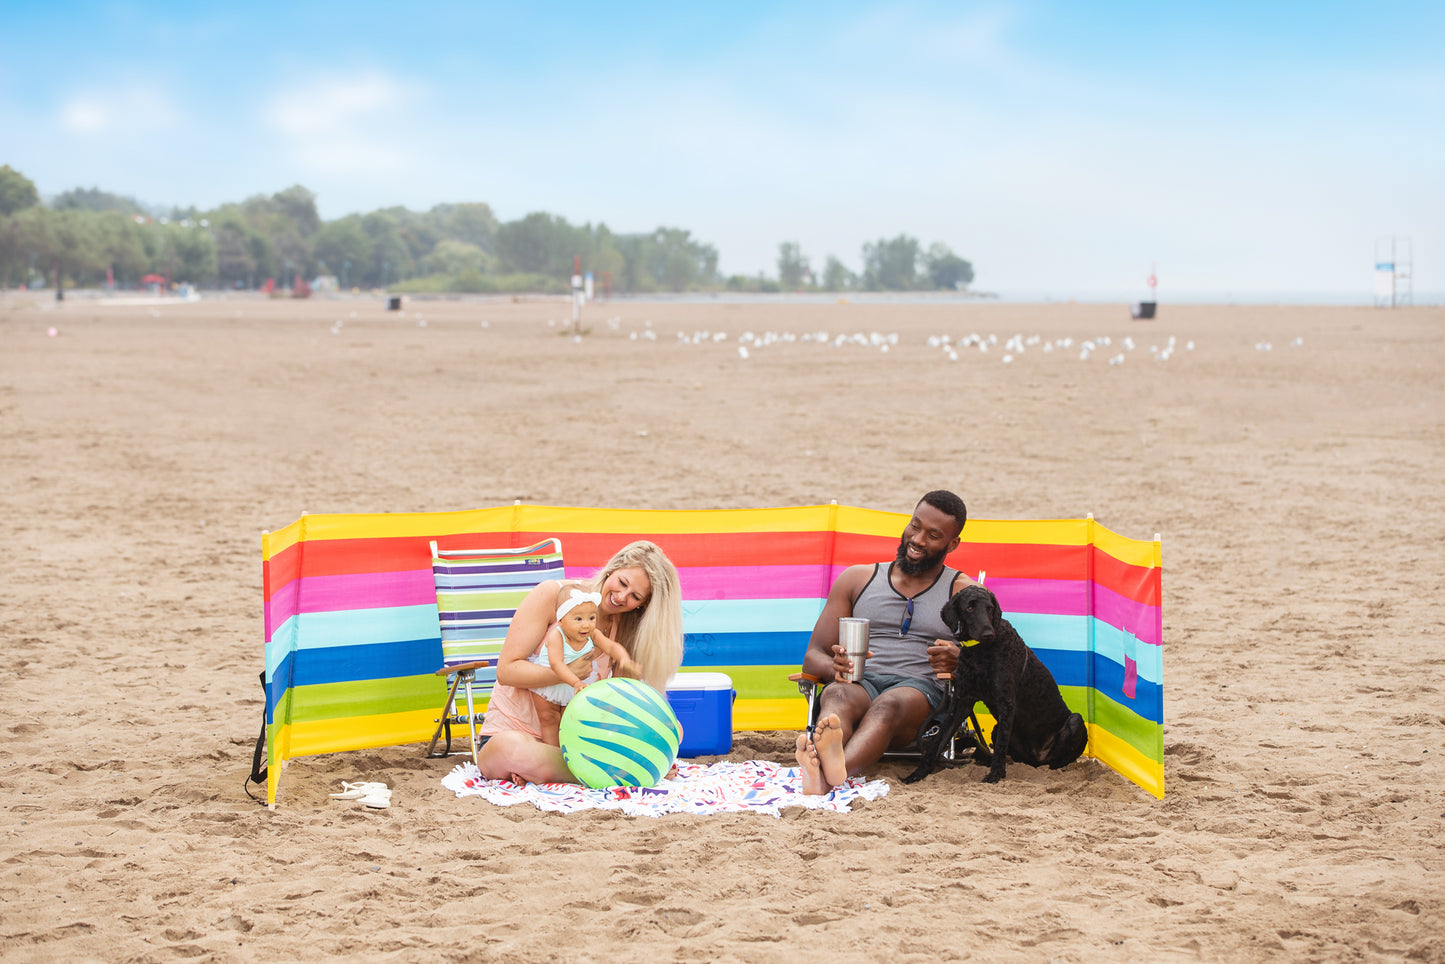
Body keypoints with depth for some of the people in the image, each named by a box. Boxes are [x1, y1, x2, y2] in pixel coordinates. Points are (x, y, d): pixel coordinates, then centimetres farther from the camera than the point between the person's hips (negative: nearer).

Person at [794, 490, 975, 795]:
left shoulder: (964, 592, 17)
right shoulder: (857, 579, 22)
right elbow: (813, 656, 16)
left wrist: (960, 662, -19)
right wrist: (835, 667, -10)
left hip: (921, 689, -2)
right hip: (860, 682, 2)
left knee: (889, 705, -39)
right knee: (838, 696, -36)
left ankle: (830, 772, -71)